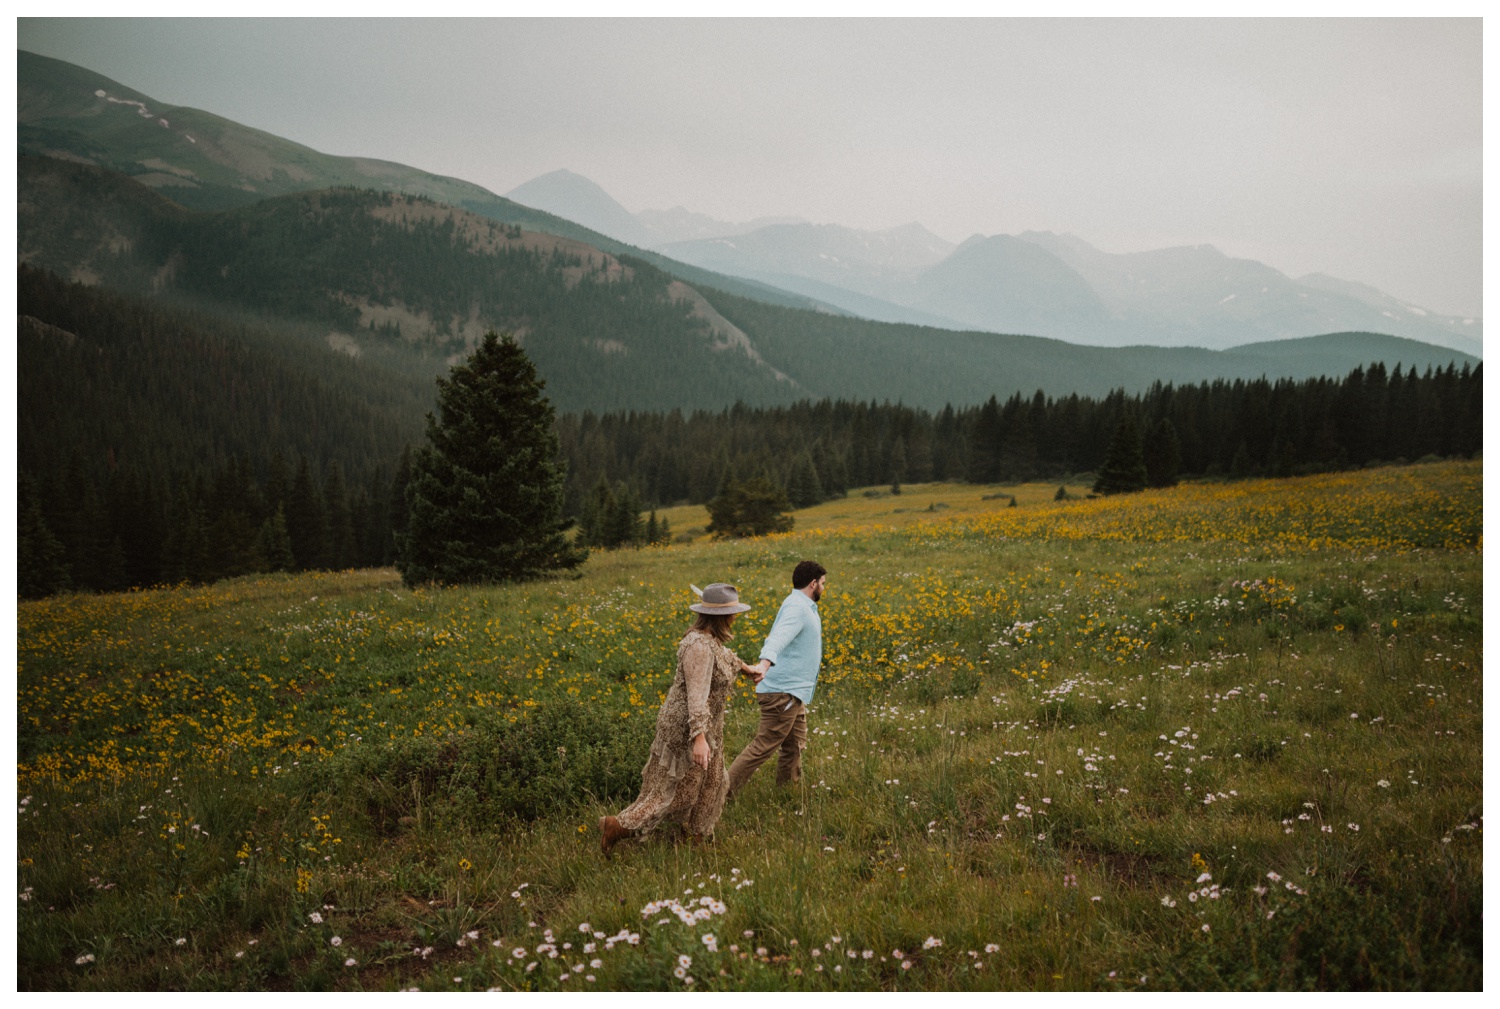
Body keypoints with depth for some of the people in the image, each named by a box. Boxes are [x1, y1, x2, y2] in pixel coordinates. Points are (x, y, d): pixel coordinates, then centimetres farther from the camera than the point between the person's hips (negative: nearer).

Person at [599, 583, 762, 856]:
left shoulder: (709, 638, 2)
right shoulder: (699, 646, -29)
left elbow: (724, 657, 26)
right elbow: (697, 695, -34)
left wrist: (746, 668, 42)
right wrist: (699, 738, -39)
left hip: (707, 724, 10)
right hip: (685, 727, -10)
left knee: (710, 783, 17)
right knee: (672, 789, 2)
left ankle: (698, 837, 31)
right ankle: (616, 826, 13)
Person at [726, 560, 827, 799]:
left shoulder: (802, 606, 18)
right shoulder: (797, 607, -15)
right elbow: (779, 636, -34)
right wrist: (765, 663, -51)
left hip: (792, 693, 11)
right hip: (784, 692, -11)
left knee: (795, 747, 16)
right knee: (762, 748, -9)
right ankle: (722, 794, -8)